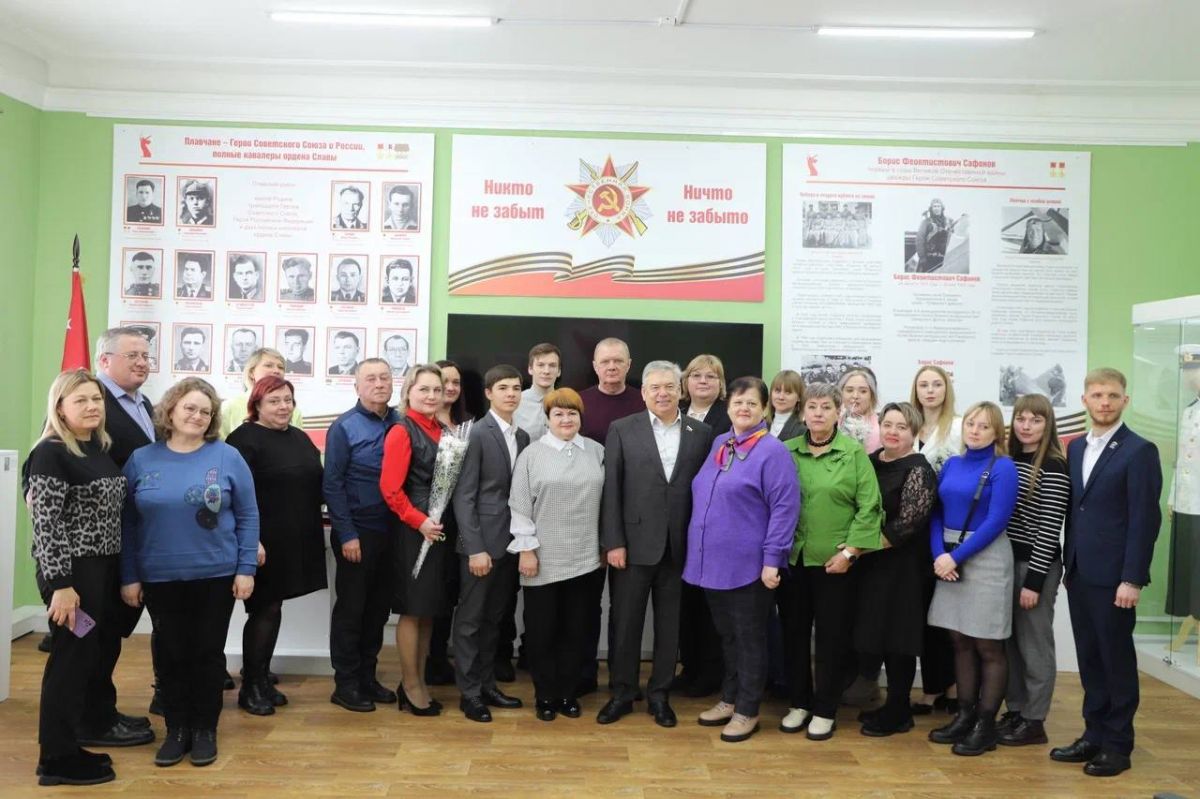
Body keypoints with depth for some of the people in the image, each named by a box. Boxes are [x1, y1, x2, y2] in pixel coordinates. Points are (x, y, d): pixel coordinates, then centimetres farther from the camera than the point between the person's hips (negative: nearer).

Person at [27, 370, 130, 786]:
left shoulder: (102, 449, 10)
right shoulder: (50, 453, -13)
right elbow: (45, 524, -17)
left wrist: (124, 574, 17)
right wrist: (60, 584, -20)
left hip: (103, 569, 8)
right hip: (71, 572, -8)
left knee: (92, 656, 14)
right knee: (71, 658, -2)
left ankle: (67, 747, 27)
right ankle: (56, 759, 11)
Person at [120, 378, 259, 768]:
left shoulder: (227, 457, -4)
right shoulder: (141, 460, 1)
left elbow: (248, 517, -2)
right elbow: (127, 523, 4)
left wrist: (246, 568, -6)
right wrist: (129, 576, 1)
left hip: (216, 575, -1)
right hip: (160, 578, 2)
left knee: (208, 652, 8)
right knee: (171, 654, 10)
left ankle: (205, 729, 21)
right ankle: (176, 728, 25)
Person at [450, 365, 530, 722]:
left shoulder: (523, 437, 10)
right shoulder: (476, 434, -9)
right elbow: (464, 496, -12)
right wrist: (475, 548, -16)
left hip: (511, 542, 6)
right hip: (481, 542, -6)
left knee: (495, 618, 15)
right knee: (471, 619, 4)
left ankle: (487, 684, 27)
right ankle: (469, 692, 14)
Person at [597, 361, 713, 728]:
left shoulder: (701, 433, 4)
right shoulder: (622, 430, 0)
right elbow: (611, 490, -3)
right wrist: (614, 542, -8)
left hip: (679, 546, 1)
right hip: (634, 543, -1)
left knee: (669, 626, 11)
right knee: (625, 623, 8)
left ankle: (659, 695, 26)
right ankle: (622, 694, 24)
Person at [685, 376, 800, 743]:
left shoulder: (772, 451, -11)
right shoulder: (719, 444, 10)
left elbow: (785, 507, -15)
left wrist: (772, 559, -18)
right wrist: (701, 551, 17)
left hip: (749, 564, -6)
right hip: (713, 561, 7)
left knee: (749, 639, 6)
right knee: (727, 636, 18)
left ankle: (747, 712, 18)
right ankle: (729, 699, 32)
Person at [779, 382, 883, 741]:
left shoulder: (854, 453, -3)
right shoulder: (787, 451, 4)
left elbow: (869, 507, -7)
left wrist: (849, 552, -11)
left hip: (834, 561, -2)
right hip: (792, 558, 3)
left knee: (832, 637, 6)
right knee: (794, 632, 11)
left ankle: (824, 711, 20)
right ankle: (799, 703, 26)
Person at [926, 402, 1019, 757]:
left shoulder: (1003, 468, -7)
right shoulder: (951, 465, 10)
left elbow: (996, 521, -14)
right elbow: (937, 513, 8)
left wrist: (957, 557, -16)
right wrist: (939, 555, -7)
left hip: (985, 559, -6)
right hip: (950, 560, 6)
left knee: (988, 647, 3)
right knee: (960, 641, 12)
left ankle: (986, 725, 12)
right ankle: (965, 715, 23)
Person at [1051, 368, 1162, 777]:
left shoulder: (1139, 451, -9)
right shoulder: (1076, 448, 12)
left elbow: (1145, 519, -13)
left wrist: (1132, 579, -17)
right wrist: (1068, 563, 12)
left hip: (1113, 576, -6)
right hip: (1079, 573, 6)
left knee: (1117, 660, 5)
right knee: (1089, 659, 12)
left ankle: (1118, 744, 17)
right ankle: (1094, 734, 23)